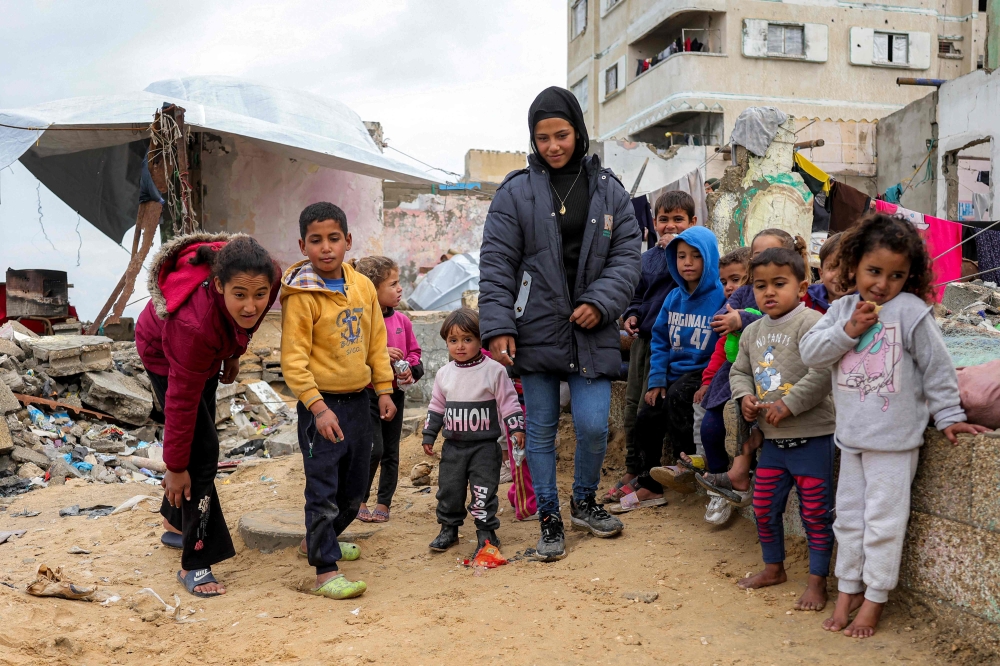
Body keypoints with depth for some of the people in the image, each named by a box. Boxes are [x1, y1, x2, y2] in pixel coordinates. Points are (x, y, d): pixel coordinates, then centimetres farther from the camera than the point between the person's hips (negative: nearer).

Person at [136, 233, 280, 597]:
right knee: (202, 451, -14)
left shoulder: (269, 276, -32)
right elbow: (182, 402, -34)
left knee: (199, 438, 18)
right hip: (164, 353, -7)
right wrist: (175, 467, -24)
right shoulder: (195, 322, -46)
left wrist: (233, 354, 6)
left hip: (207, 350, 7)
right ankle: (195, 564, -4)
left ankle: (175, 523, 40)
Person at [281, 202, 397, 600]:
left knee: (355, 487, 18)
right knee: (323, 490, -3)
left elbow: (376, 341, 12)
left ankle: (317, 540, 40)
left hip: (359, 401, 7)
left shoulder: (363, 286, 4)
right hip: (322, 405, -7)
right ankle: (325, 571, 6)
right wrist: (318, 408, -21)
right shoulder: (302, 295, -14)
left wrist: (384, 389, 9)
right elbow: (293, 359, -16)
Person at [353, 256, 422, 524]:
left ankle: (384, 504, 23)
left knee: (391, 452, 11)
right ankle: (360, 500, 12)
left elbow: (414, 351, 14)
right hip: (368, 394, -6)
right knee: (374, 449, -8)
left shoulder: (402, 320, 4)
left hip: (395, 393, 6)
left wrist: (410, 369, -5)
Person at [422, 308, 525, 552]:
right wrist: (428, 435, 14)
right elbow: (436, 407, 14)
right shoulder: (444, 374, 6)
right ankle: (449, 528, 27)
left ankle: (486, 532, 11)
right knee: (449, 488, 10)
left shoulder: (494, 370, -8)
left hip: (485, 445, -4)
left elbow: (508, 402, -5)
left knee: (483, 490, -2)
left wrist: (516, 429, -11)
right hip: (453, 445, 4)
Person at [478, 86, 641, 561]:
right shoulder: (516, 192, -1)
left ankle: (584, 503, 27)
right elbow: (496, 265, -3)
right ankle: (549, 520, 24)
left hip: (591, 333, 1)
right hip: (536, 331, -1)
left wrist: (601, 303, -11)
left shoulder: (609, 191, 6)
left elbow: (626, 255, 5)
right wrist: (498, 327, -11)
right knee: (540, 430, 7)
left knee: (593, 427, -2)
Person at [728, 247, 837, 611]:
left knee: (815, 512, 4)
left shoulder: (811, 323, -15)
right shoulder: (752, 331, 9)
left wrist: (788, 405, -23)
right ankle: (773, 568, 35)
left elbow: (823, 372, -24)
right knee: (763, 506, 16)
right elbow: (739, 371, 19)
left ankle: (818, 580, 19)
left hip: (812, 436, -7)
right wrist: (745, 396, -1)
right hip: (772, 438, 7)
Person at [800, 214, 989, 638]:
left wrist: (948, 416, -2)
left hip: (895, 439, -5)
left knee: (883, 519, 3)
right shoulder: (842, 309, 3)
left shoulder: (911, 311, -11)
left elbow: (937, 368, -5)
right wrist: (848, 329, -17)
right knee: (849, 515, 14)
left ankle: (874, 599, 17)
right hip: (851, 435, 5)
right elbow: (810, 353, -5)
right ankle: (848, 590, 29)